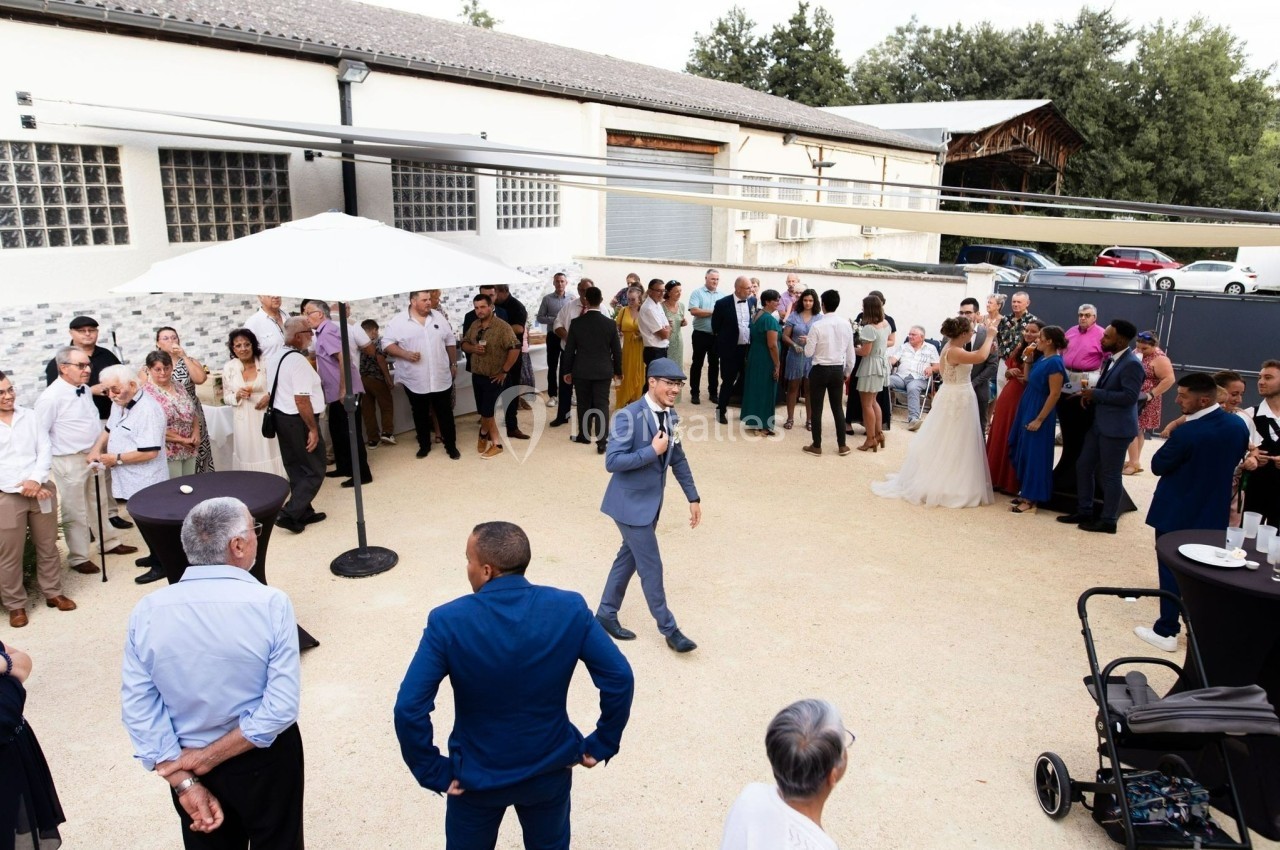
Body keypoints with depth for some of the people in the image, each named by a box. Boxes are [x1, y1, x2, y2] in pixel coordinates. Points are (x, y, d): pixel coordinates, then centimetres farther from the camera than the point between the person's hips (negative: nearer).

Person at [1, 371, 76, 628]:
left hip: (41, 489, 3)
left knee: (47, 546, 14)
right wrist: (21, 489, -14)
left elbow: (45, 450, 2)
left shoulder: (30, 416, 6)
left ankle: (53, 593, 28)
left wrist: (36, 480, -13)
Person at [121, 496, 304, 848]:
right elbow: (282, 707, -24)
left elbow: (138, 708, -12)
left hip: (186, 762, 3)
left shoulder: (146, 611, -13)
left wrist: (185, 782, -10)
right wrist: (209, 757, -15)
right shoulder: (271, 603, -23)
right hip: (265, 760, -3)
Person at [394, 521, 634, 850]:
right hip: (550, 770, 2)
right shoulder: (570, 609, -17)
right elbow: (620, 679, -15)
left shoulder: (448, 621, -22)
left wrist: (434, 772, -9)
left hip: (476, 776, -1)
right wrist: (602, 745, -2)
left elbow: (409, 709, -24)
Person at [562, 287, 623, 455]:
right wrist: (618, 370, 13)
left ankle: (584, 435, 28)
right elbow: (617, 350, 0)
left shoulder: (576, 323, -7)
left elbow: (569, 349, -2)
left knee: (584, 404, 14)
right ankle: (602, 441, -4)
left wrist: (567, 370, 9)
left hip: (581, 371, 0)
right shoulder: (610, 323, -6)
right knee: (602, 405, 1)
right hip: (603, 371, 0)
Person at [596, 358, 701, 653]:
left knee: (629, 557, 19)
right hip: (631, 503, -8)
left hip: (651, 502, 8)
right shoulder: (628, 416, -21)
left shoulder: (670, 416, 2)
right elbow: (612, 462, -26)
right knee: (651, 566, 1)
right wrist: (653, 451, -25)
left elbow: (678, 459, 12)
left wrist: (693, 497, 11)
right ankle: (669, 629, 15)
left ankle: (606, 613, 35)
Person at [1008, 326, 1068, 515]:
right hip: (1028, 409, 10)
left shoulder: (1055, 362, -18)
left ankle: (1031, 501, 3)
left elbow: (1054, 394, -21)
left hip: (1039, 412, -10)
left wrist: (1039, 419, -21)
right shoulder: (1042, 359, 10)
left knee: (1034, 454, -4)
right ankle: (1026, 493, 23)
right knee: (1024, 452, 13)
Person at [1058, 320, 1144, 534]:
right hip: (1099, 424, 9)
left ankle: (1108, 520, 17)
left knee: (1109, 475, 3)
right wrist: (1091, 394, -1)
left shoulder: (1132, 364, -19)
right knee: (1083, 467, 14)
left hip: (1116, 428, -9)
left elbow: (1129, 397, -25)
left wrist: (1095, 394, -19)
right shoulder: (1110, 358, 9)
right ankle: (1084, 511, 26)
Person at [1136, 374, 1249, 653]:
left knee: (1171, 571, 5)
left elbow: (1158, 465, -15)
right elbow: (1236, 459, 11)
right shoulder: (1238, 425, -4)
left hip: (1177, 513, -6)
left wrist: (1173, 439, -3)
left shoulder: (1187, 433, -27)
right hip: (1214, 512, 7)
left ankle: (1166, 632, 12)